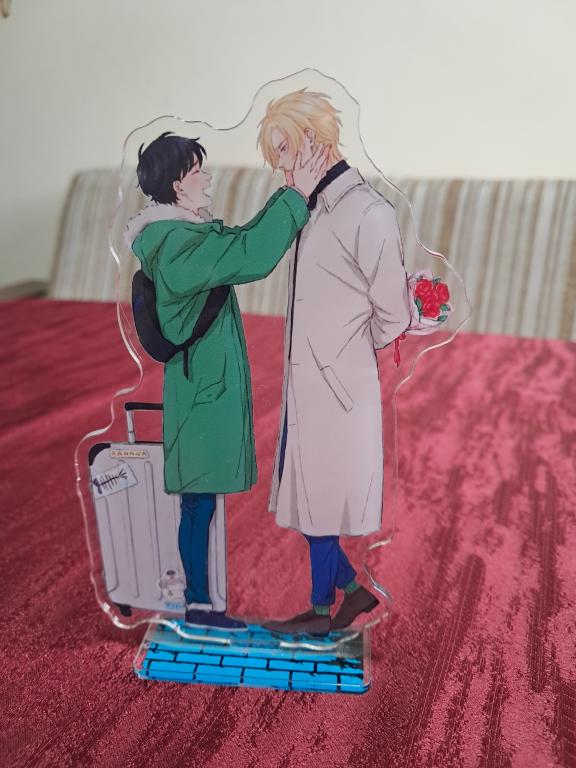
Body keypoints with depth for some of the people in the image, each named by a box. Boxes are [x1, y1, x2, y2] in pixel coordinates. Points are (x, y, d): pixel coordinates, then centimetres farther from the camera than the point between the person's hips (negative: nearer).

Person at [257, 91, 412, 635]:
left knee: (320, 497, 6)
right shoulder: (312, 211, 11)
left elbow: (393, 316, -10)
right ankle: (353, 589, 33)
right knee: (302, 492, 15)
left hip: (337, 385, -8)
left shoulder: (368, 213, -15)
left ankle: (321, 611, 25)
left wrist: (348, 357, 3)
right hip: (304, 382, 8)